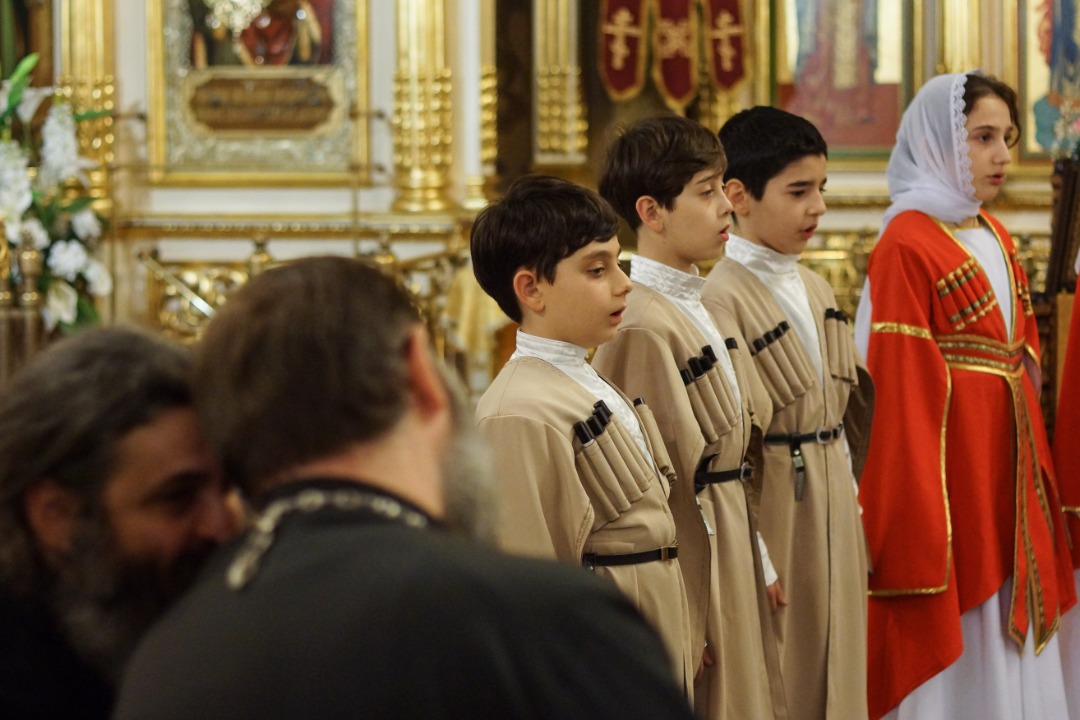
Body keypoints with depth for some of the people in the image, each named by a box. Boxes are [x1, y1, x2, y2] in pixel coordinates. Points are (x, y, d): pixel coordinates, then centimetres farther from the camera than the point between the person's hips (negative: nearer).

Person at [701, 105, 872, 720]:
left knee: (836, 662, 12)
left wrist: (849, 497, 12)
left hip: (834, 503, 8)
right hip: (774, 502, -8)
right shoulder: (725, 298, -16)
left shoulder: (816, 289, 10)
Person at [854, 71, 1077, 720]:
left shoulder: (995, 239, 12)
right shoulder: (907, 247, -13)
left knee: (1011, 637, 12)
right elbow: (897, 387, -16)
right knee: (958, 654, -1)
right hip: (950, 464, -8)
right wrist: (916, 536, -19)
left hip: (1009, 465, 8)